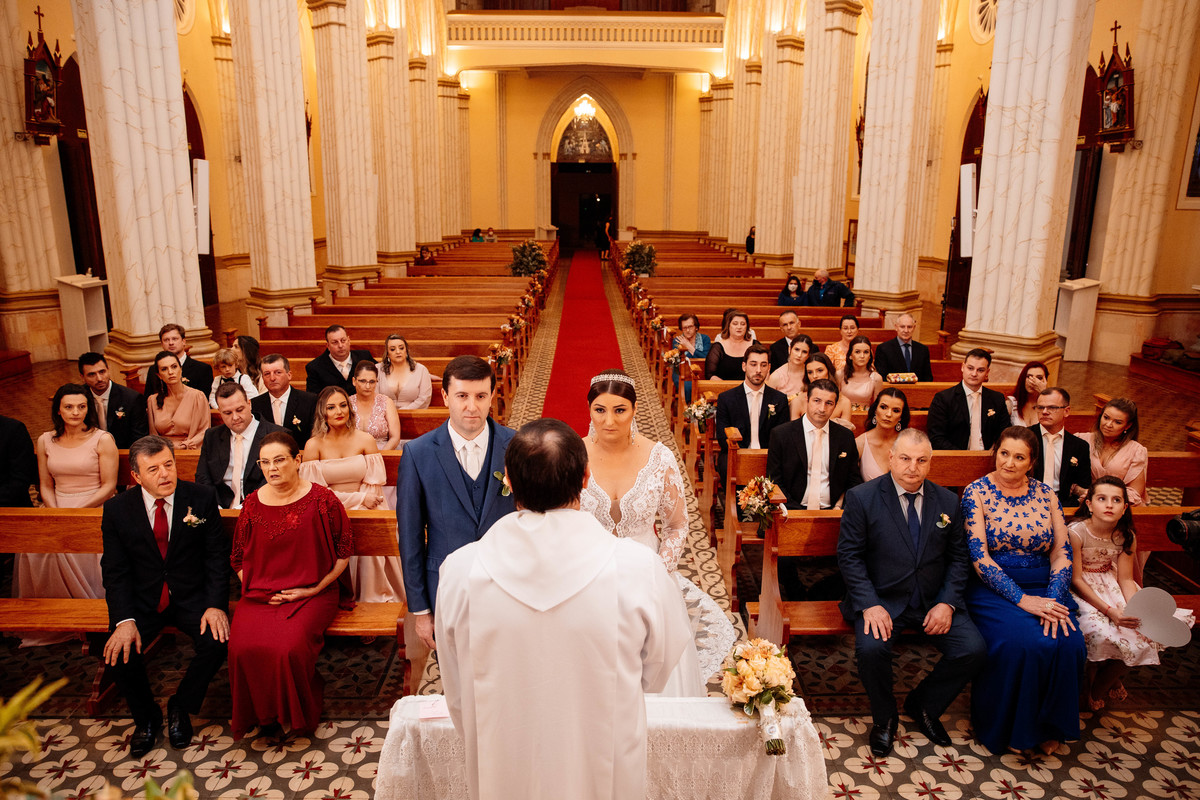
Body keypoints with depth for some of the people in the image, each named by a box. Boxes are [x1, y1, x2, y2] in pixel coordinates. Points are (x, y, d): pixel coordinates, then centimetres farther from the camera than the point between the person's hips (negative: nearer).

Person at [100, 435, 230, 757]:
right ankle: (146, 717, 10)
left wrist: (216, 604, -18)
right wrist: (125, 619, -19)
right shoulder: (117, 509, -6)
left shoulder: (202, 498, -8)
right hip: (142, 600, 1)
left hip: (191, 597, -1)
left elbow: (217, 556, -6)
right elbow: (115, 571, -4)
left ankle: (180, 708, 6)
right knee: (119, 652, -22)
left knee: (217, 641, -24)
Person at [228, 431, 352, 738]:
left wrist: (315, 588, -6)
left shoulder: (321, 500, -5)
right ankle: (262, 713, 5)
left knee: (289, 647, -28)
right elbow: (239, 558, 15)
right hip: (260, 594, 3)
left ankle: (298, 714, 3)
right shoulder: (253, 503, 5)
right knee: (243, 647, -23)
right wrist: (261, 589, 1)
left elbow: (344, 550, 0)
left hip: (313, 593, -3)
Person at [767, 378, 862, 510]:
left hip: (831, 510, 3)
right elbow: (773, 482, 0)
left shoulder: (846, 437, 9)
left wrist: (839, 506, -4)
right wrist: (799, 511, -12)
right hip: (793, 511, -3)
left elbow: (854, 481, 15)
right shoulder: (781, 435, 0)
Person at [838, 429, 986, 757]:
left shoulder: (947, 501, 5)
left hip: (933, 602, 4)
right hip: (881, 599, -3)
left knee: (974, 649, -17)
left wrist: (947, 603, -6)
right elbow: (849, 555, -8)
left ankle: (923, 705, 12)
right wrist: (869, 605, -20)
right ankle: (884, 717, 4)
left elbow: (958, 557, 9)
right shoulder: (862, 498, -6)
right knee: (871, 648, -30)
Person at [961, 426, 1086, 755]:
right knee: (1020, 645, -28)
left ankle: (1048, 726, 5)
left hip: (1044, 589, 4)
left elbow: (1062, 552, 4)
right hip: (993, 589, -4)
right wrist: (1022, 599, -18)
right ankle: (1006, 727, -1)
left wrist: (1053, 599, -13)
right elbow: (979, 556, -11)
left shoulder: (1046, 495, 9)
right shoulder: (977, 493, -4)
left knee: (1068, 645, -22)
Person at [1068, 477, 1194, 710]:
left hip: (1111, 585, 6)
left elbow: (1125, 579, -4)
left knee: (1145, 630, -12)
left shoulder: (1127, 537, -5)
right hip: (1082, 592, -5)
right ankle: (1093, 681, 8)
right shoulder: (1076, 532, -21)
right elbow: (1076, 579, -19)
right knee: (1103, 633, -27)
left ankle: (1102, 685, 14)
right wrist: (1109, 610, -28)